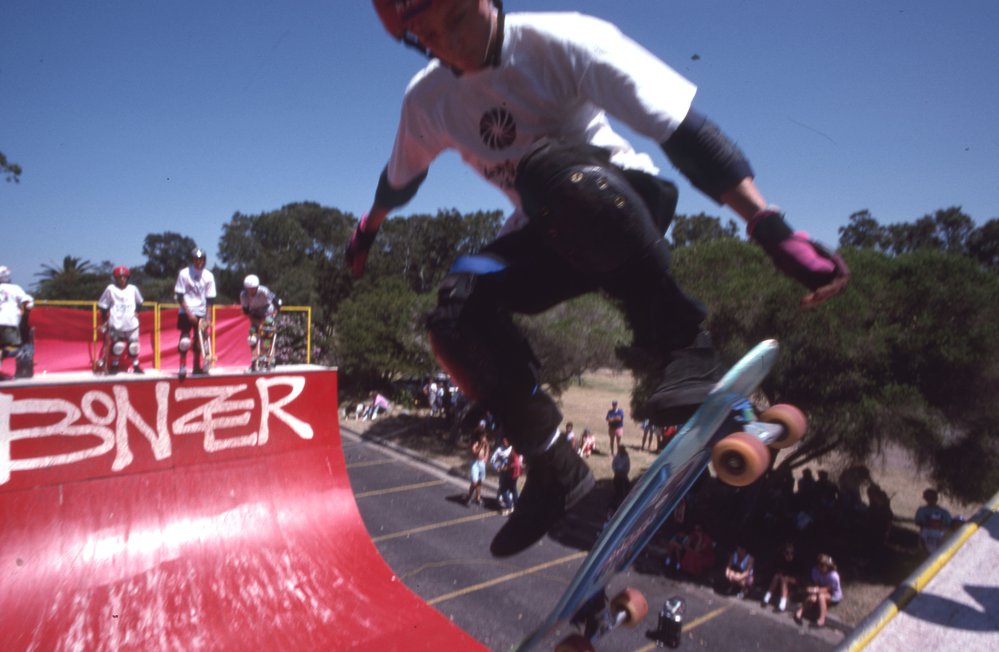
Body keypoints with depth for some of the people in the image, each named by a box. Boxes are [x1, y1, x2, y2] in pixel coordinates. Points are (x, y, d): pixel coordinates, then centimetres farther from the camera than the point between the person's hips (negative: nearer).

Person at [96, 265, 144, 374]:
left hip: (132, 324, 2)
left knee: (134, 345, 4)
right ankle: (115, 365, 13)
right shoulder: (110, 289, -3)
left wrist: (136, 312, 8)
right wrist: (104, 320, 3)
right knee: (118, 345, -9)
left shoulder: (133, 289, 4)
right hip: (116, 324, -2)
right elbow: (103, 305, 3)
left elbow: (139, 302, 21)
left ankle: (136, 366, 20)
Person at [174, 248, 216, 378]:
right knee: (184, 340, -12)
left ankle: (197, 367, 18)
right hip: (186, 312, -2)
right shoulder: (184, 273, -6)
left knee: (199, 341, 6)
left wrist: (208, 318, -6)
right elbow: (179, 297, -6)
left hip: (201, 313, 2)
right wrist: (189, 313, -14)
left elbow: (210, 300, 0)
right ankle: (183, 366, -2)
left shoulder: (209, 276, -1)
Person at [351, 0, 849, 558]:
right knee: (456, 316, -24)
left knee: (547, 167, -39)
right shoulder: (427, 99, -4)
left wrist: (776, 231, -31)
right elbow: (400, 180, 17)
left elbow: (686, 133, -25)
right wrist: (367, 233, 32)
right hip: (547, 236, 5)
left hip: (630, 204, -4)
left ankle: (676, 340, -24)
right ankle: (556, 473, -7)